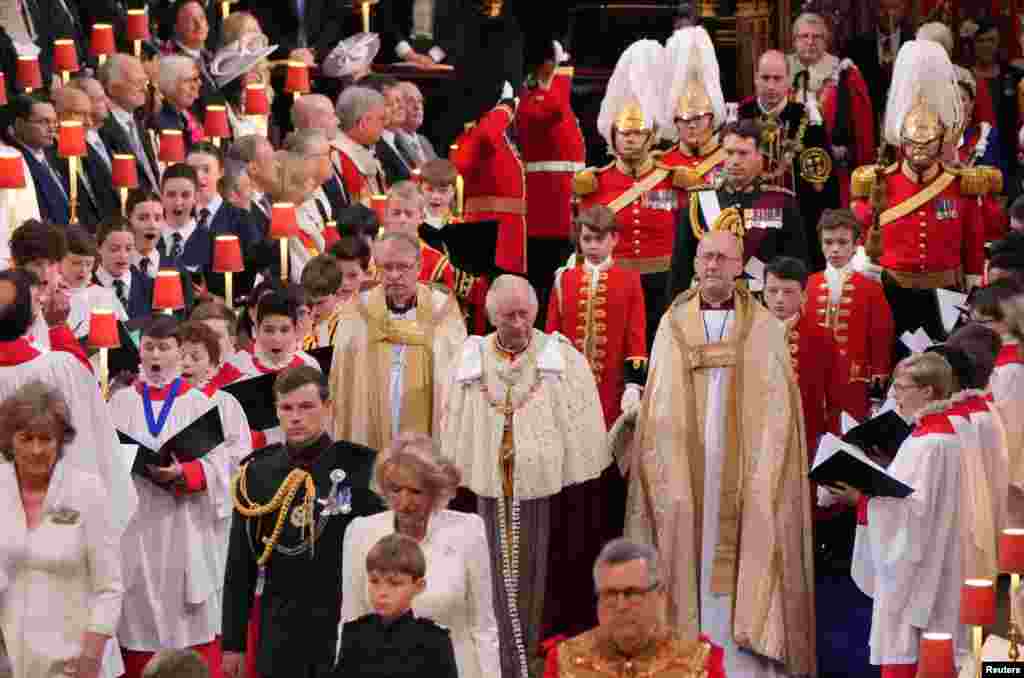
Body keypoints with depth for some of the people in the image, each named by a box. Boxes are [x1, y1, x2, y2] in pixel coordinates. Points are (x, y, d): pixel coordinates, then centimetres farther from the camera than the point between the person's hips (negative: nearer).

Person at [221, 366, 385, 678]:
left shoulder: (360, 468, -4)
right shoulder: (256, 474, 4)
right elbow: (240, 567, 8)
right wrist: (232, 642, 6)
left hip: (346, 628, -2)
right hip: (278, 635, 2)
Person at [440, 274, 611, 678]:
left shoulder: (564, 360, -3)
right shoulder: (470, 362, 4)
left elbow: (584, 434, -3)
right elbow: (455, 437, 7)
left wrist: (582, 495, -5)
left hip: (547, 492, -2)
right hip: (489, 493, 2)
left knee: (542, 587, 2)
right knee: (500, 586, 5)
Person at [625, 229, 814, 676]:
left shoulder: (764, 328, 4)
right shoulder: (672, 325, 9)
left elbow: (777, 412, 0)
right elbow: (658, 407, 8)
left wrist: (764, 474, -9)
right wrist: (664, 470, -3)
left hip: (746, 472, -2)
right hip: (684, 468, 2)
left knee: (742, 563, -4)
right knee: (689, 559, 0)